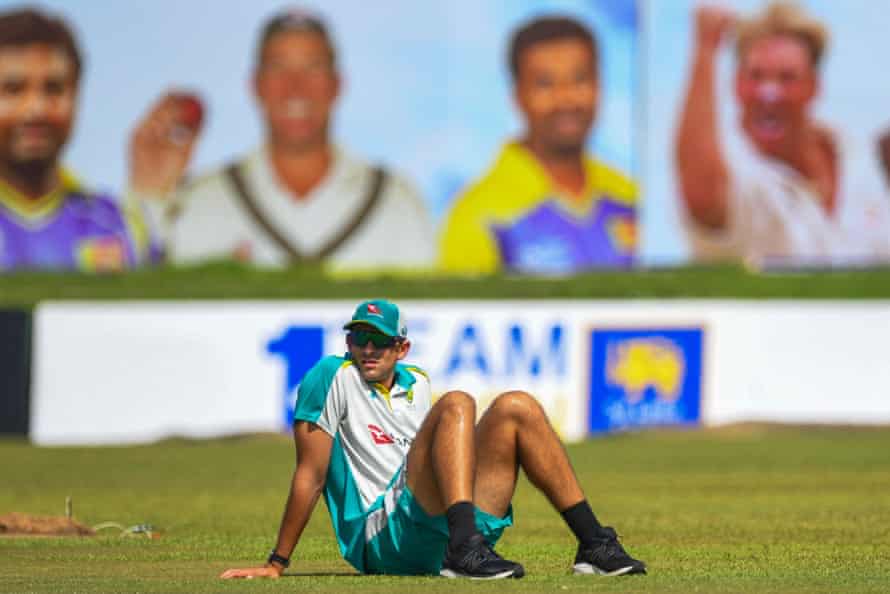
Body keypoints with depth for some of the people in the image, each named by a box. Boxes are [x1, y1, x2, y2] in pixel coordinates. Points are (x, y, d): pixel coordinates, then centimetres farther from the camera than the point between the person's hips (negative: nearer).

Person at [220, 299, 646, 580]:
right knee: (456, 406, -21)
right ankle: (465, 550, -42)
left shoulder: (416, 384, 21)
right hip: (382, 540, -7)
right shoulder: (333, 378, 0)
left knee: (515, 408, 3)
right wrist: (276, 565, -9)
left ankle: (594, 544, -4)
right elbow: (310, 475, -5)